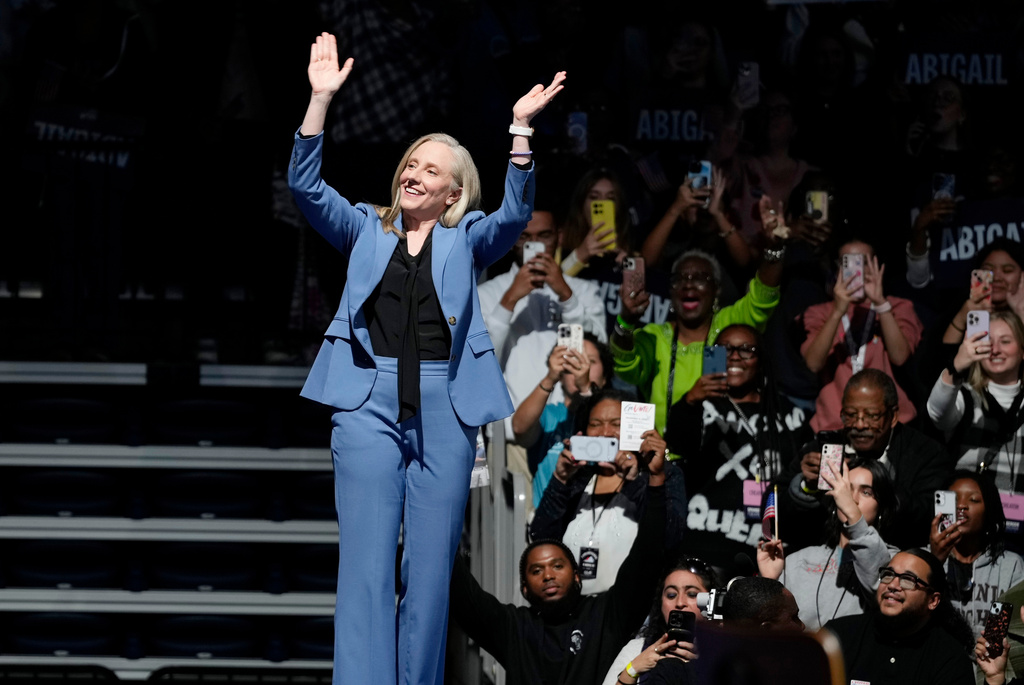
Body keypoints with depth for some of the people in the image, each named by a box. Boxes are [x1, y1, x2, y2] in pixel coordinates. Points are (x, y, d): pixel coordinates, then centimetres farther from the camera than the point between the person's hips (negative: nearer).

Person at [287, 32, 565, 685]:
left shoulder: (466, 239, 13)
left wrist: (521, 128, -18)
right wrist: (321, 98, -8)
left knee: (431, 566, 2)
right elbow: (307, 187, 3)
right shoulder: (368, 229, 15)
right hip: (369, 402, 0)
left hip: (444, 407, 1)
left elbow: (515, 214, -6)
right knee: (367, 561, -9)